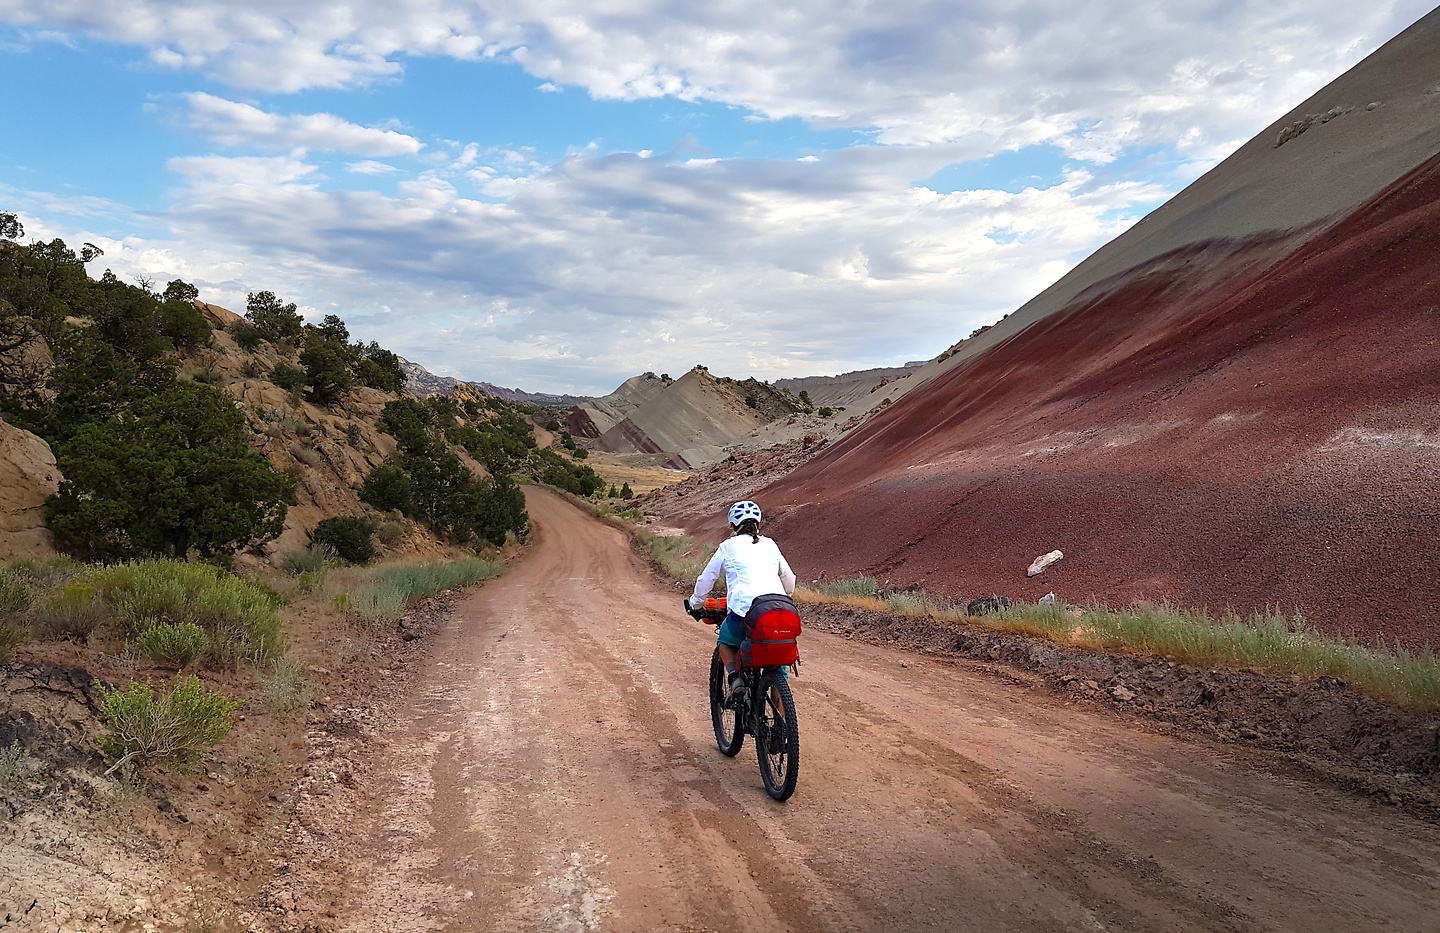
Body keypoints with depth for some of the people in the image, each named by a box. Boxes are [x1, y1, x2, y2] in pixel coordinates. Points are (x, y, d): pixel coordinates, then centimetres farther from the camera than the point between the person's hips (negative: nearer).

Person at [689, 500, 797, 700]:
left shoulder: (729, 546, 13)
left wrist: (696, 603, 39)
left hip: (744, 609, -3)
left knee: (725, 642, 26)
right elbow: (789, 579, 30)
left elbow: (706, 579, 21)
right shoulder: (770, 545, 22)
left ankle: (735, 677, 3)